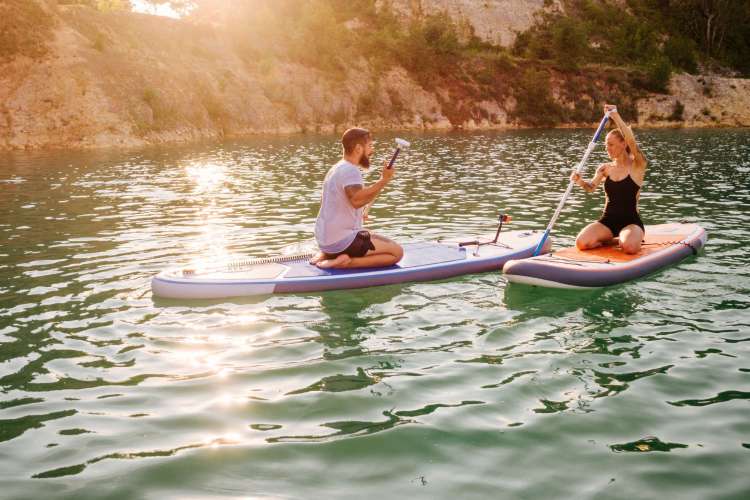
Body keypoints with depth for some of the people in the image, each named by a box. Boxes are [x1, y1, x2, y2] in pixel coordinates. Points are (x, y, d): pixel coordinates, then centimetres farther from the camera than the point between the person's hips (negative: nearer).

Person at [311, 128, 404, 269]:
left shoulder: (336, 168, 15)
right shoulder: (350, 170, -16)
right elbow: (357, 200, -35)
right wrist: (384, 180, -29)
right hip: (342, 241, -10)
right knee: (397, 252, -9)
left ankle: (326, 255, 15)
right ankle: (345, 262, -15)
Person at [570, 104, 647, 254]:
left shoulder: (637, 166, -4)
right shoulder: (605, 168, 9)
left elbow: (632, 142, -22)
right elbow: (591, 187, -7)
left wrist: (616, 116, -27)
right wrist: (580, 182, -29)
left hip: (630, 221, -4)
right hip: (608, 221, 4)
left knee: (630, 247, -36)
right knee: (582, 243, -24)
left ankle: (622, 240, 3)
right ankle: (616, 240, 4)